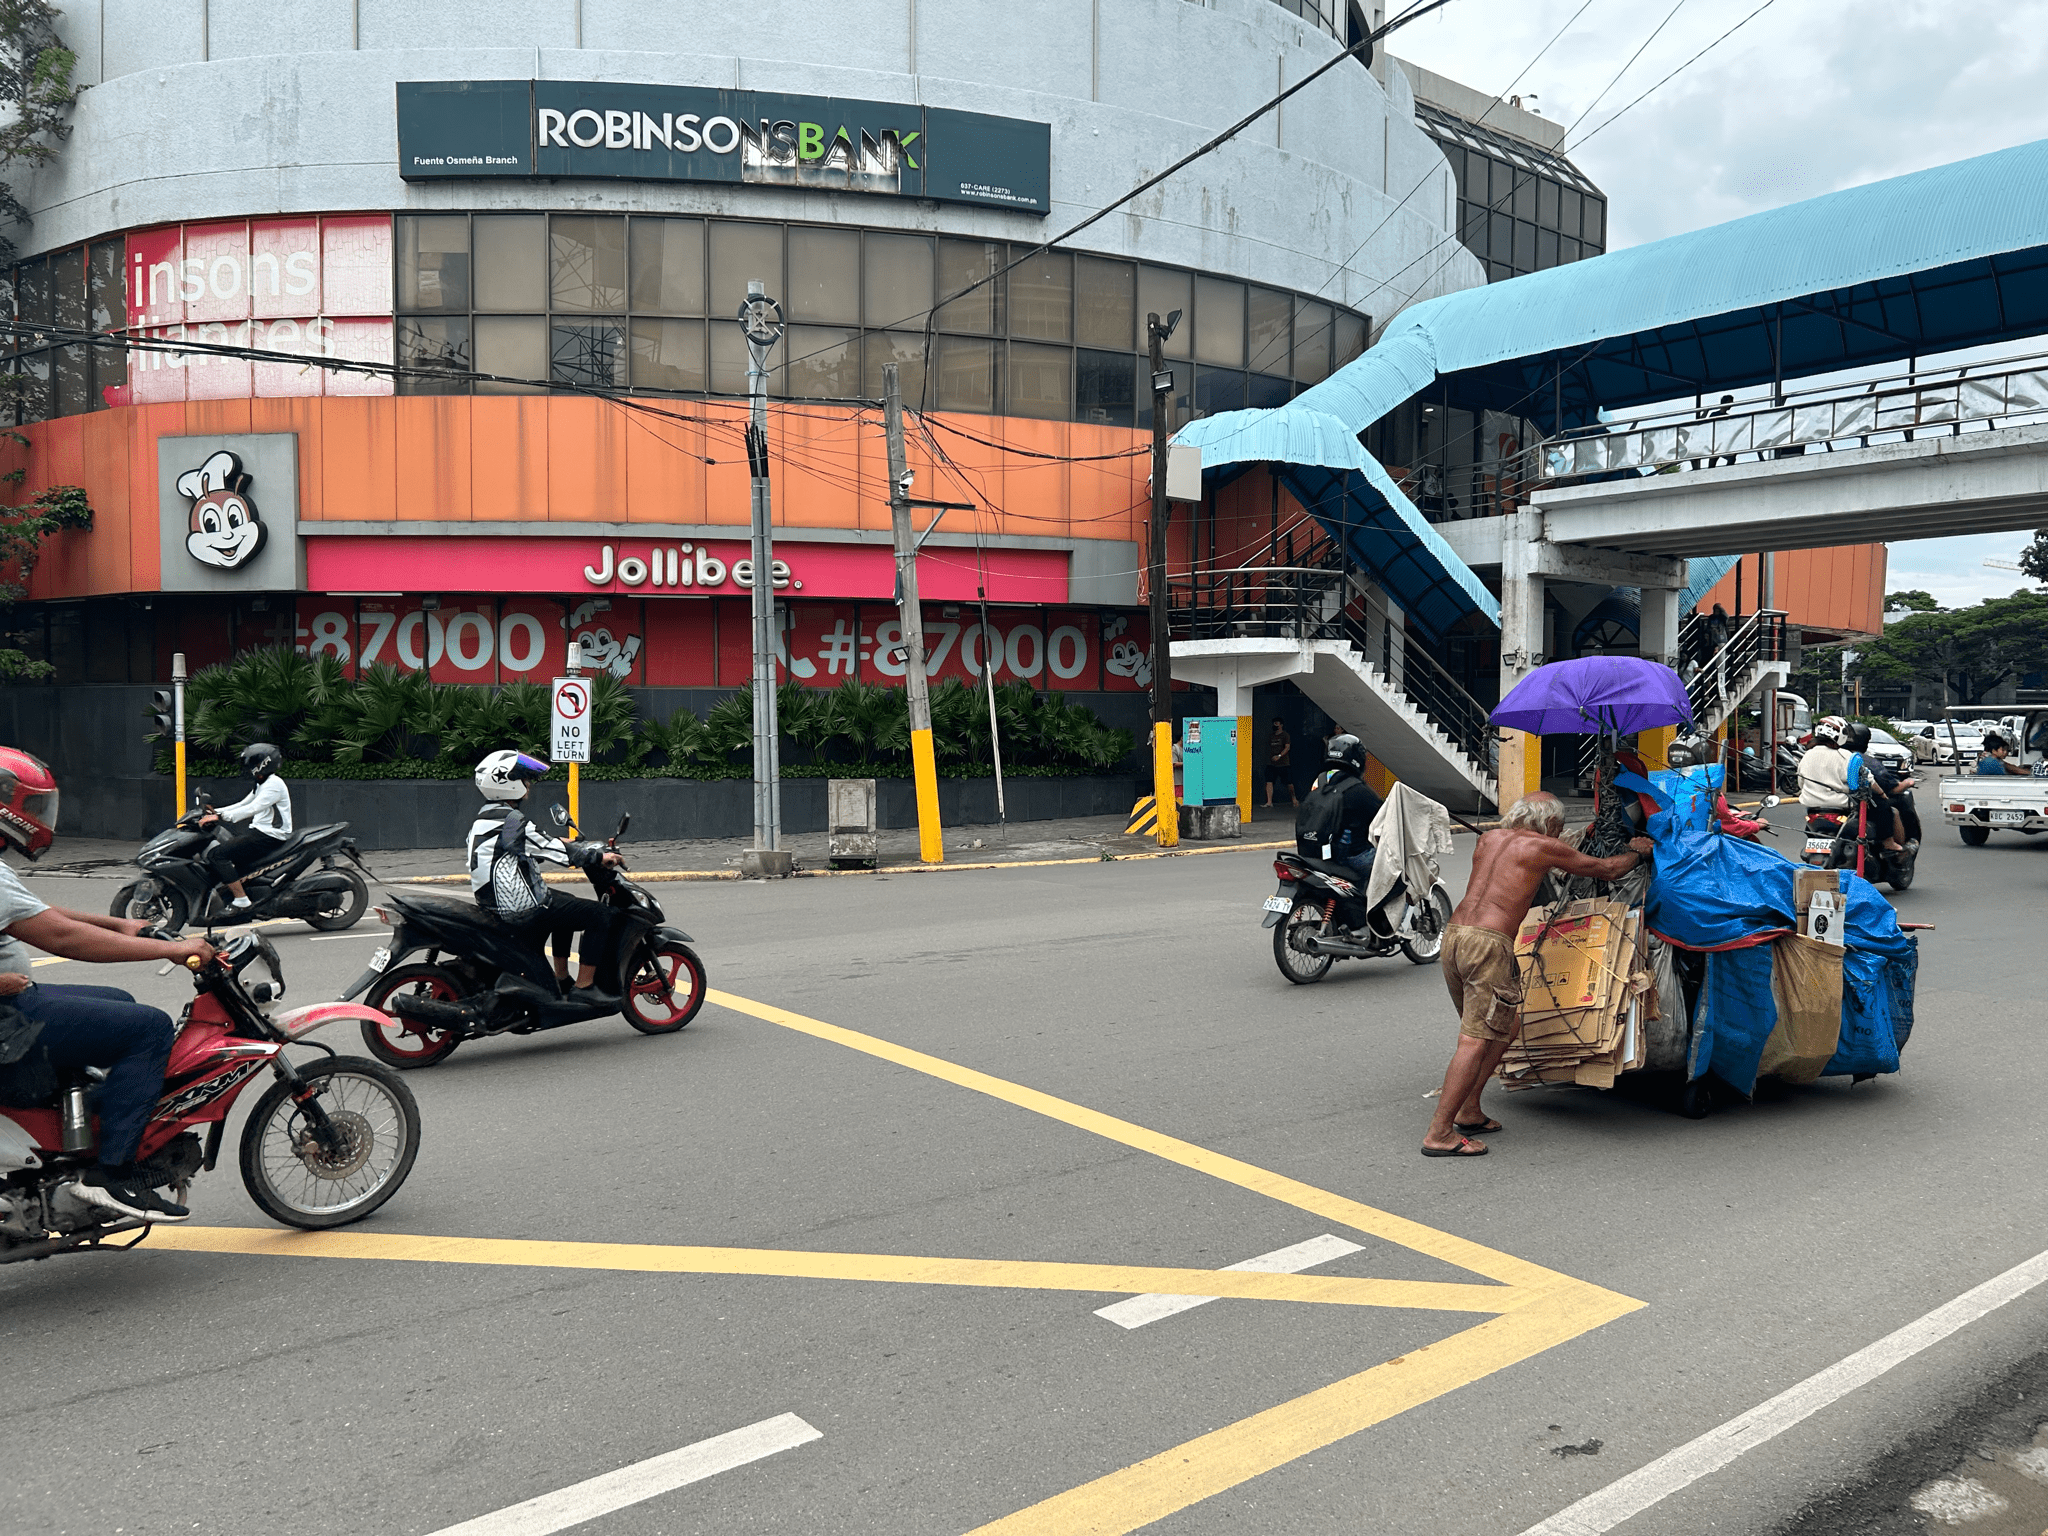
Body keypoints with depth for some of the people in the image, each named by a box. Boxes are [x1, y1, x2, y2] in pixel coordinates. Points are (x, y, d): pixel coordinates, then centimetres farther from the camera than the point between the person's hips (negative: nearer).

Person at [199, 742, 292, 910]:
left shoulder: (274, 784, -14)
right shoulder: (262, 784, 20)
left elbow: (252, 809, -24)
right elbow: (243, 805, 22)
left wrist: (221, 816, -28)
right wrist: (215, 812, 11)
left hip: (270, 837, -11)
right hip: (258, 831, 11)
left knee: (217, 854, -18)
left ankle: (241, 899, -19)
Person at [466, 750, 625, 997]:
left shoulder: (483, 819, 13)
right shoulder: (510, 819, -17)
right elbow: (556, 851, -16)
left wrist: (560, 845, 27)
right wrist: (599, 855, -7)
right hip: (523, 912, -11)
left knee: (567, 904, 34)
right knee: (602, 916, -10)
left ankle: (562, 979, 33)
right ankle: (583, 988, -8)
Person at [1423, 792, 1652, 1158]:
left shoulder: (1488, 839, 22)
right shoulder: (1544, 846, 5)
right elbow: (1608, 870, 17)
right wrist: (1637, 853, 37)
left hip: (1453, 935, 8)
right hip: (1489, 942, -8)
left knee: (1506, 1024, 21)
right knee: (1475, 1041, -7)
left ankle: (1469, 1111, 22)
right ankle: (1439, 1133, -12)